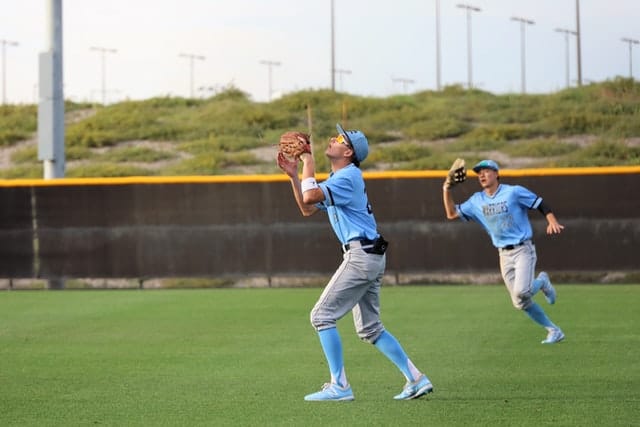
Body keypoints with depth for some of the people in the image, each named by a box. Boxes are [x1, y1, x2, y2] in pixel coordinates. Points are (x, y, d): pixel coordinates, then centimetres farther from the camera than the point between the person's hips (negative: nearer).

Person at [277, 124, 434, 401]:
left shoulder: (348, 176, -12)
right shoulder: (337, 178, 19)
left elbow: (310, 197, -25)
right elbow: (307, 209, 22)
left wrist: (309, 166, -8)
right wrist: (293, 175, 14)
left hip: (361, 255, -10)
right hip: (370, 257, 10)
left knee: (322, 316, -7)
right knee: (369, 328, 14)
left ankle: (339, 386, -6)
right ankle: (416, 379, 12)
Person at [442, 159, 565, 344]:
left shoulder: (514, 192, -6)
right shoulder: (477, 201, 9)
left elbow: (541, 204, -6)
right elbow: (452, 214, 10)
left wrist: (552, 222, -23)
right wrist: (446, 191, -2)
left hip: (523, 250, -5)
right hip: (504, 255, 5)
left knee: (521, 291, -26)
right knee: (520, 302, 1)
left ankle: (542, 282, 8)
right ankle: (554, 331, 15)